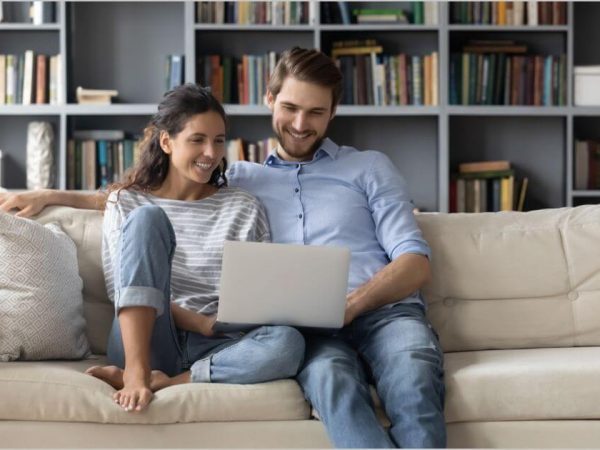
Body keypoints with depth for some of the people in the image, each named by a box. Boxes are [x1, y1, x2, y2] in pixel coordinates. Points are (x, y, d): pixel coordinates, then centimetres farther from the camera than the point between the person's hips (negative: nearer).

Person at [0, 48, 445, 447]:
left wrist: (351, 304, -9)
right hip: (308, 327, 0)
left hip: (385, 309, 0)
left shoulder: (370, 167, 20)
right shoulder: (241, 179, 26)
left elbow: (415, 262, 10)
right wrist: (55, 196, 20)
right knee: (330, 377, -39)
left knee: (412, 379, -39)